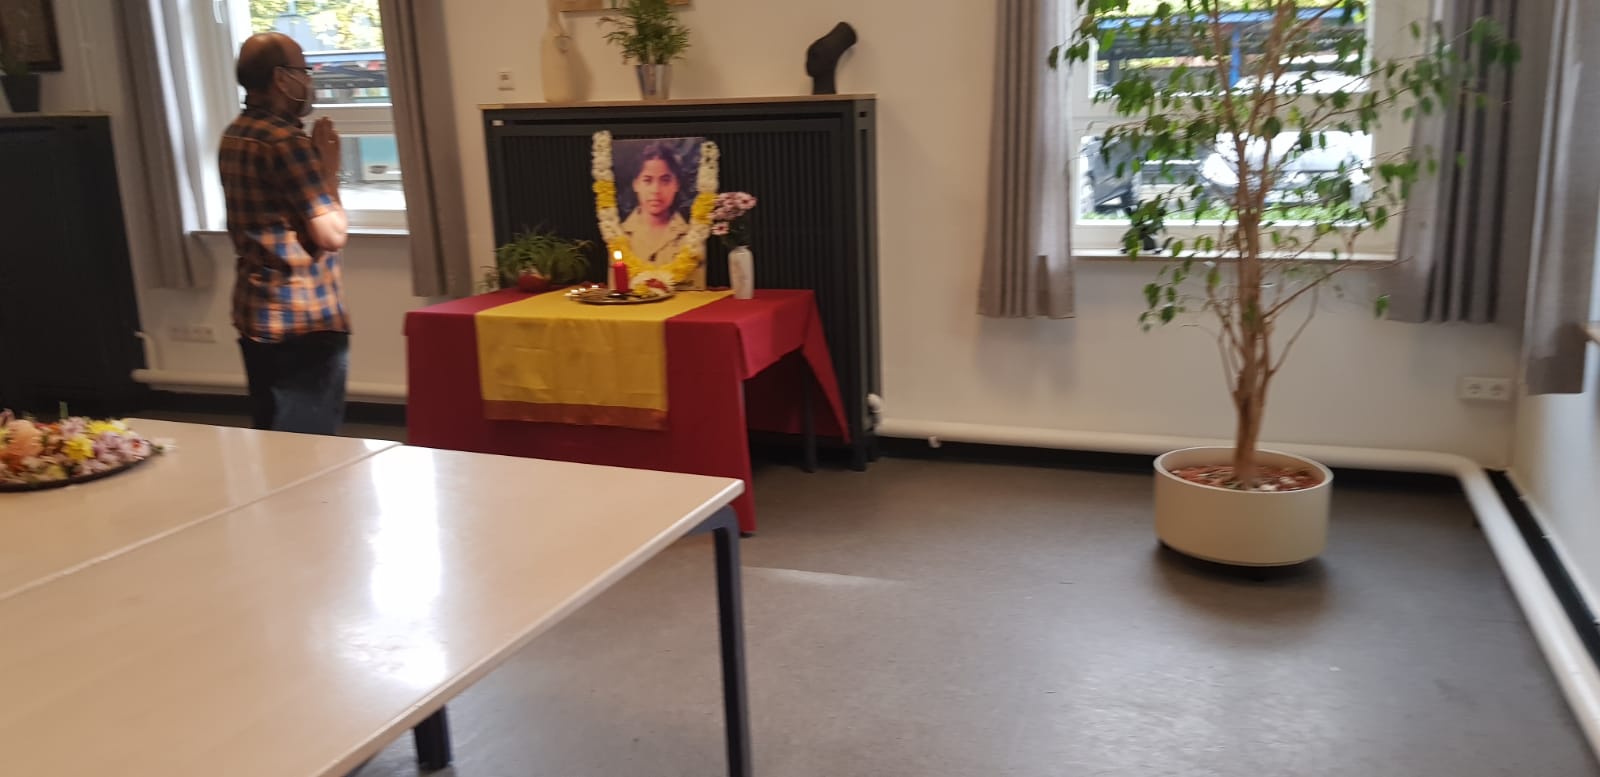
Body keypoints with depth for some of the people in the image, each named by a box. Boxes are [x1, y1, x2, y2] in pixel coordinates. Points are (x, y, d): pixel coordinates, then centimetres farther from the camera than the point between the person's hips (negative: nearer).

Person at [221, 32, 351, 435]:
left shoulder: (235, 136, 12)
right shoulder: (285, 141, -17)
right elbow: (333, 234, -19)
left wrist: (316, 161, 12)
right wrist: (330, 168, -6)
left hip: (256, 316, 10)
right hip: (303, 322, -9)